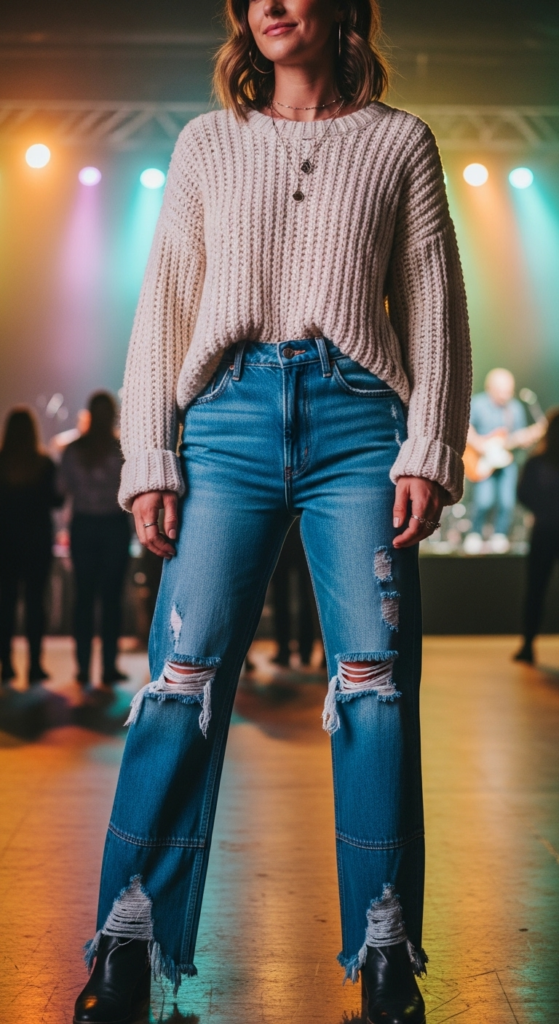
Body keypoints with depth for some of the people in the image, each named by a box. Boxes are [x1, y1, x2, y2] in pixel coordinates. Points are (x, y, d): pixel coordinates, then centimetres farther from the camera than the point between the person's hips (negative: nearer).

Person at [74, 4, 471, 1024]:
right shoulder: (208, 143, 17)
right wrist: (150, 457, 3)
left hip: (357, 415, 0)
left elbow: (434, 307, 9)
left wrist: (427, 450, -3)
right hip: (232, 414, 1)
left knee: (373, 683, -5)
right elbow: (163, 303, 12)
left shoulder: (399, 142, 15)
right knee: (185, 675, -7)